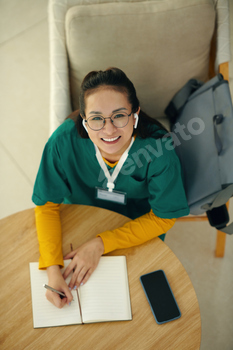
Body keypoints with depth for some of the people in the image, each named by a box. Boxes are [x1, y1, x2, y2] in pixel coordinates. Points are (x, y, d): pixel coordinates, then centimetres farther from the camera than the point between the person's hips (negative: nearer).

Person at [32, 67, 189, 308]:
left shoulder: (158, 147, -32)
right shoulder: (65, 140, -31)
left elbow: (163, 218, -18)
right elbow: (47, 205, -16)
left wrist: (101, 244, -23)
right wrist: (52, 268, -28)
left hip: (137, 233, 0)